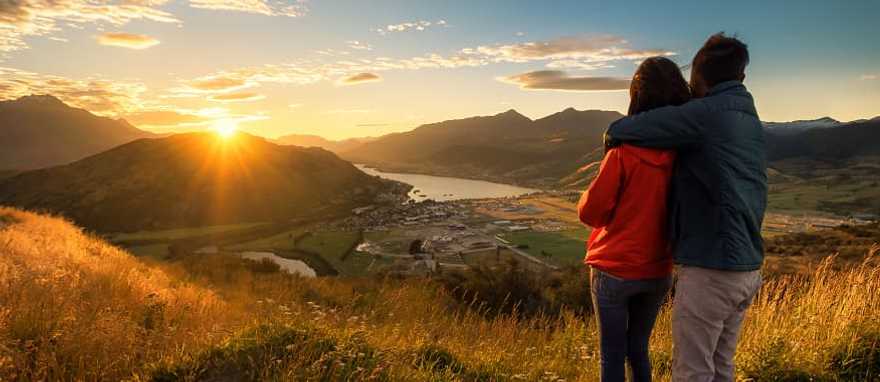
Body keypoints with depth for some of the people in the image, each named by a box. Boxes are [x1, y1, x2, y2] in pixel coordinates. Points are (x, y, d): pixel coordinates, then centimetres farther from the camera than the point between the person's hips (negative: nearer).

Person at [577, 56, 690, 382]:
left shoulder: (625, 149, -18)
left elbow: (591, 211, -13)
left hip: (614, 271, -4)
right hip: (658, 272, 4)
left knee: (612, 355, 11)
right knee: (638, 348, 23)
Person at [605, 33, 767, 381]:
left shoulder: (706, 113, -15)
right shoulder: (751, 121, 13)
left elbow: (619, 130, -14)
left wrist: (612, 137, 8)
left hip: (710, 269, -9)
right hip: (747, 268, 9)